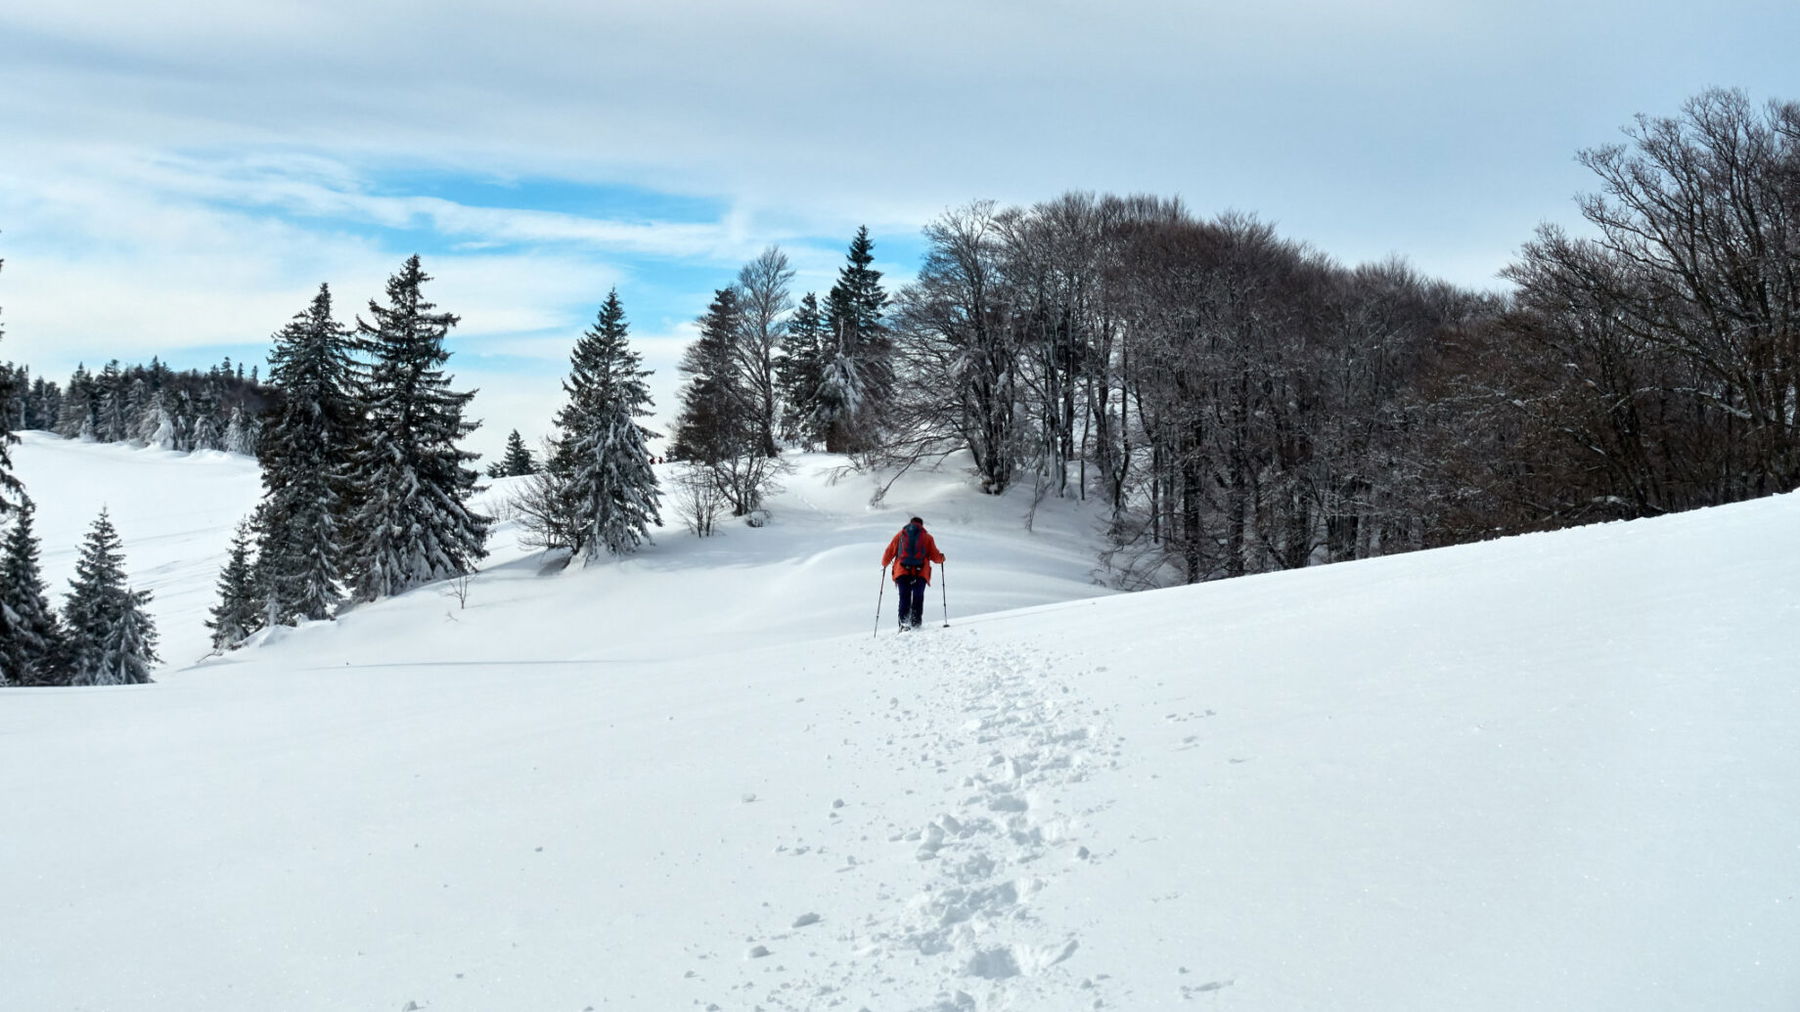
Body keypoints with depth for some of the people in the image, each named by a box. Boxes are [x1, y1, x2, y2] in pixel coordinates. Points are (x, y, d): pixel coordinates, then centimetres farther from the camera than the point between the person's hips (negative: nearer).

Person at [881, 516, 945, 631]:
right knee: (918, 598, 6)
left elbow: (889, 553, 15)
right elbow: (935, 556, 11)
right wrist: (942, 558, 34)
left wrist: (884, 563, 35)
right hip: (920, 573, -1)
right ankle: (915, 623, -6)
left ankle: (903, 624, -18)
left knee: (904, 597, -1)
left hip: (902, 572, 1)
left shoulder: (899, 535, 19)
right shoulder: (927, 537, 16)